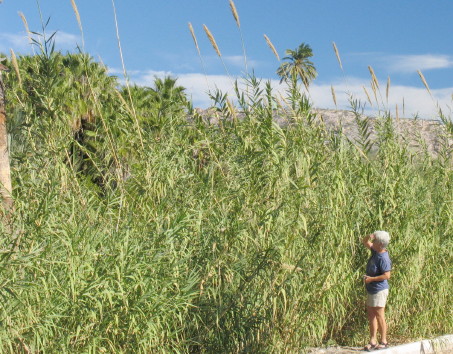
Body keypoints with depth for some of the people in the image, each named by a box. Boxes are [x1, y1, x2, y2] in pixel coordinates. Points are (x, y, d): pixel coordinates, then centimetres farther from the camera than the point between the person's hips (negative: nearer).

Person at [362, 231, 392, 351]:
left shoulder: (383, 258, -21)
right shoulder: (375, 251, 6)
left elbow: (387, 275, -24)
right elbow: (365, 242, 19)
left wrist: (371, 279, -19)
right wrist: (369, 236, -3)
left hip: (379, 290, -10)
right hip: (372, 290, 10)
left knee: (379, 315, -1)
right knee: (371, 314, 12)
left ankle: (383, 341, 10)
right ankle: (373, 341, 18)